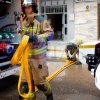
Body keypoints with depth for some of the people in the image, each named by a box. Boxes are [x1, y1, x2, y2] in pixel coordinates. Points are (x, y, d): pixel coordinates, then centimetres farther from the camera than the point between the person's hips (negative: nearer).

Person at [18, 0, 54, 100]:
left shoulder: (41, 20, -9)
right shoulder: (23, 21, 12)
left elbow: (50, 34, -17)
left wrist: (36, 38, -31)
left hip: (38, 56, -6)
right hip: (26, 56, 6)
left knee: (39, 81, 3)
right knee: (26, 82, 7)